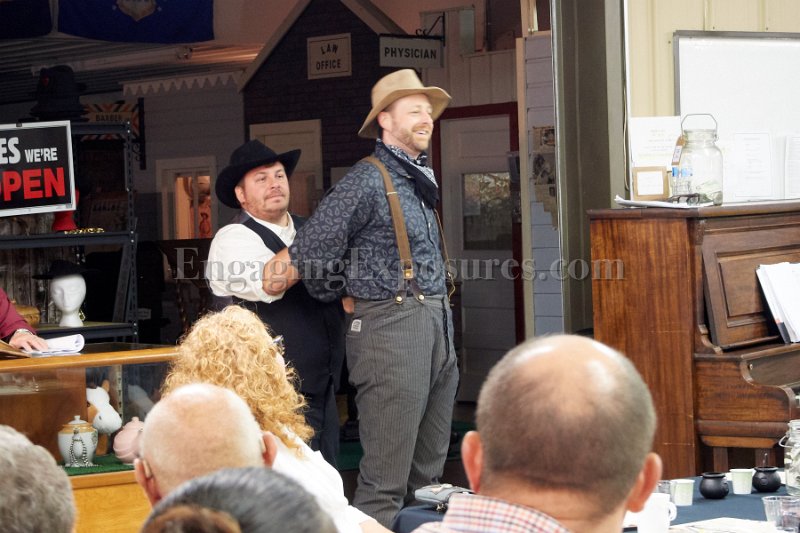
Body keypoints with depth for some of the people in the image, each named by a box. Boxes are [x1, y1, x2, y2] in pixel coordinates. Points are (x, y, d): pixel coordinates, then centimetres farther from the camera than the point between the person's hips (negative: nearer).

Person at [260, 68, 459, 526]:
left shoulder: (420, 180, 17)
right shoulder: (367, 180, -9)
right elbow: (309, 252, -9)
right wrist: (334, 301, 7)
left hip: (439, 327, 9)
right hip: (393, 325, -9)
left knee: (428, 472, 13)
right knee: (385, 484, -9)